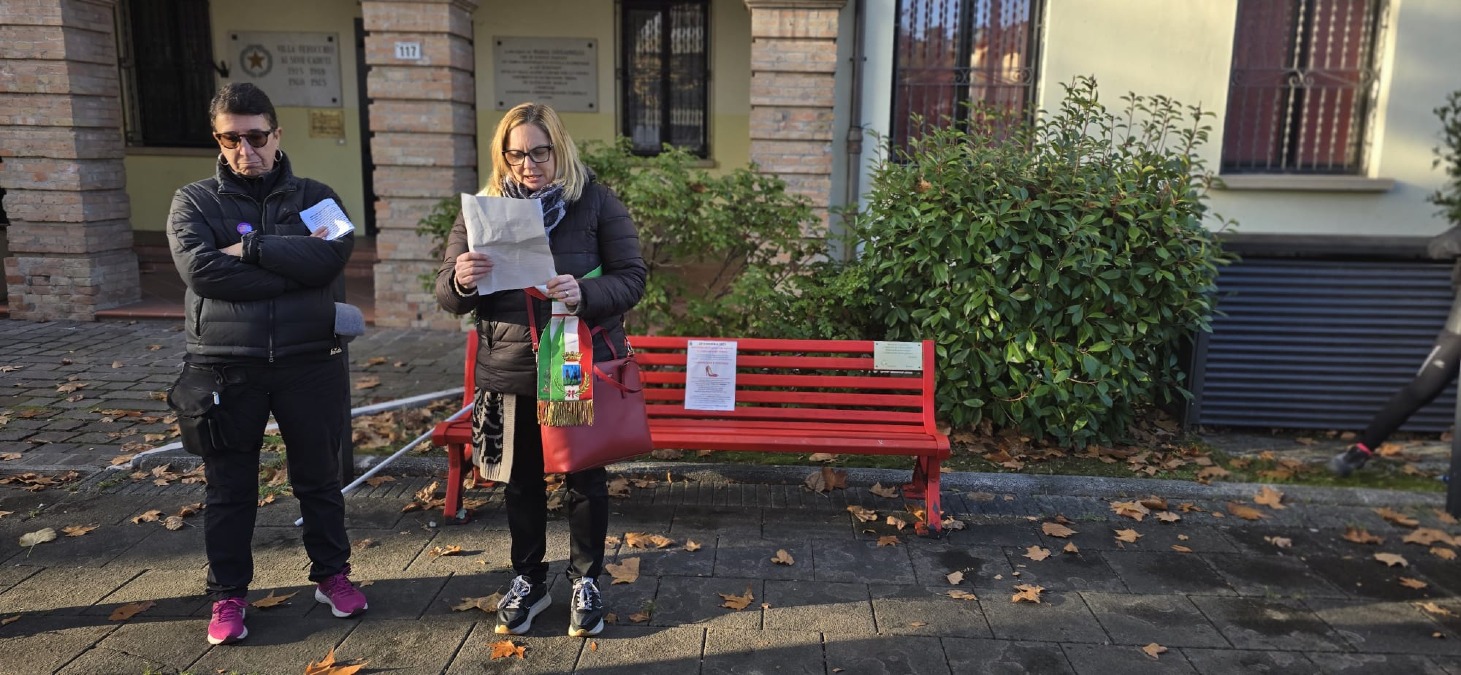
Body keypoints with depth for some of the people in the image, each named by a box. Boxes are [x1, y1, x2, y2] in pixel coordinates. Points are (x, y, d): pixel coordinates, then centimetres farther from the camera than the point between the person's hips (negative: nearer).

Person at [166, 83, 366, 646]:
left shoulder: (315, 197, 5)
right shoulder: (194, 202, 4)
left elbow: (332, 254, -15)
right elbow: (201, 269, -15)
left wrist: (251, 248, -14)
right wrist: (295, 266, -16)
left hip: (309, 363, 0)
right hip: (225, 367, 0)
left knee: (319, 478, 12)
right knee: (229, 488, 10)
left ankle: (332, 575, 29)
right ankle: (228, 595, 25)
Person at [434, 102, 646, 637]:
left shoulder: (595, 202, -4)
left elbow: (632, 278, -6)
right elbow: (446, 297, 2)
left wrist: (585, 294, -26)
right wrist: (460, 281, -22)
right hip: (510, 372, 2)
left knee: (586, 477, 10)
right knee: (521, 479, 14)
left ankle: (586, 580, 29)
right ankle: (528, 580, 33)